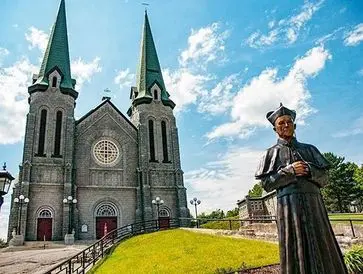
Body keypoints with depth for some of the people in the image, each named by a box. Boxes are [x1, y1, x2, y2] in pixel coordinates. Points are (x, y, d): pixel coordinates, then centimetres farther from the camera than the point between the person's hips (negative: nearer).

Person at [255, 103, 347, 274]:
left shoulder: (309, 149, 18)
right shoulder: (272, 153, 10)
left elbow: (324, 178, 11)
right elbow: (266, 184, 1)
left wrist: (309, 170, -9)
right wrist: (289, 171, -9)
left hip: (314, 204, 3)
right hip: (288, 205, -3)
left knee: (322, 250, 4)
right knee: (296, 252, -2)